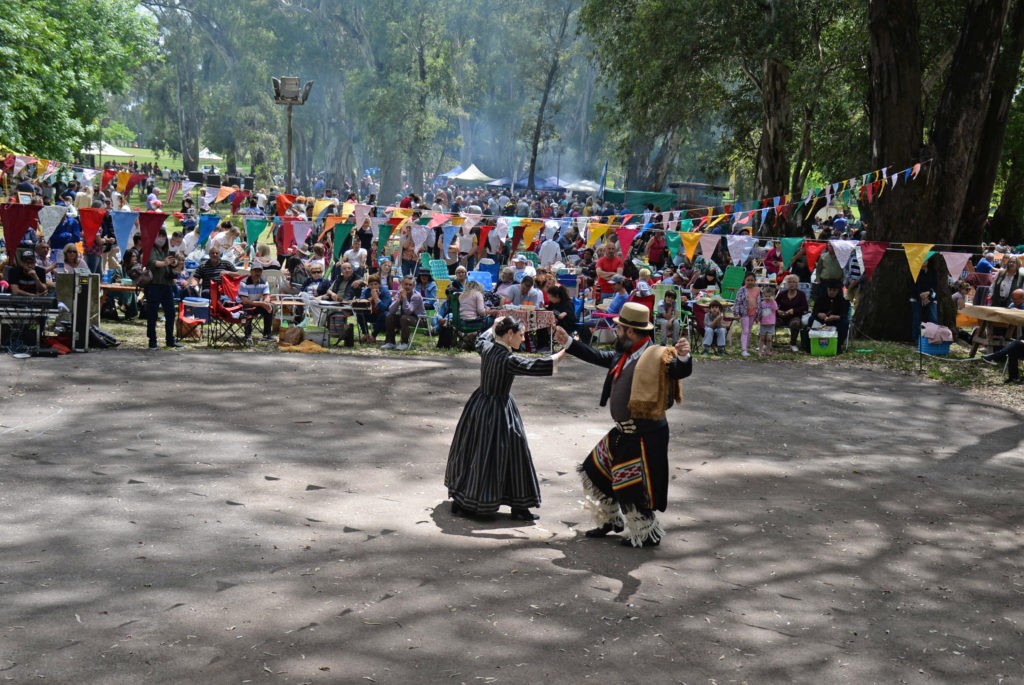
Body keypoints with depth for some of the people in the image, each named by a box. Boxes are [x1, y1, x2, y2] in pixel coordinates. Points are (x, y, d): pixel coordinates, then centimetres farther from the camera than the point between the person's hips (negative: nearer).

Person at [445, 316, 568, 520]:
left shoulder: (486, 348, -2)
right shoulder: (508, 360, -25)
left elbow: (482, 338, 23)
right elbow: (537, 366, -30)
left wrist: (495, 325, 36)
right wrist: (565, 350, -26)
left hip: (479, 405, 9)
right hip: (498, 411, -9)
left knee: (473, 451, 19)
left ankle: (460, 500, 32)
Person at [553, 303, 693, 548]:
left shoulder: (656, 356, -19)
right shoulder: (623, 355, 7)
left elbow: (681, 371, -30)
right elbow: (598, 357, 20)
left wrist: (683, 356, -52)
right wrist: (568, 342, 24)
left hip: (646, 434, -9)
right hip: (623, 431, 9)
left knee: (634, 486, 0)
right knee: (596, 472, 22)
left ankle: (647, 534, 22)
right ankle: (610, 520, 40)